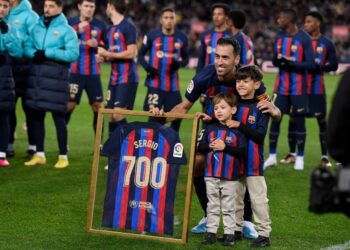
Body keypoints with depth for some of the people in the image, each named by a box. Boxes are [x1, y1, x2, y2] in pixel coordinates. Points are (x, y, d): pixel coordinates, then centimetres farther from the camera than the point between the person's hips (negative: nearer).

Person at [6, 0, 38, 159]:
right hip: (6, 65, 5)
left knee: (28, 107, 2)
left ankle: (33, 146, 8)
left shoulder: (29, 15, -5)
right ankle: (9, 145, 17)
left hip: (24, 66, -5)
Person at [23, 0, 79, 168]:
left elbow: (73, 54, -14)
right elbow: (27, 47, 11)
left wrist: (47, 53, -16)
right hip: (36, 76, 5)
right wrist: (35, 53, -12)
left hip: (55, 78, -5)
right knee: (37, 115, 9)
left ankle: (63, 156, 6)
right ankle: (39, 154, 18)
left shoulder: (66, 30, -5)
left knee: (58, 117, -1)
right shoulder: (36, 28, 12)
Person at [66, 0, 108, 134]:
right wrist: (78, 31, -20)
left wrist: (97, 45, -8)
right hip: (75, 72, -3)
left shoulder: (100, 25, 6)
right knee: (70, 104, -3)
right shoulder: (71, 23, -1)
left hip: (93, 73, 3)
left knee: (98, 106, 1)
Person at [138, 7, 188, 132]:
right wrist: (147, 67, -10)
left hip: (173, 85, 3)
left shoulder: (181, 38, 5)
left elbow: (186, 58, 15)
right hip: (155, 84, -3)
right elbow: (141, 54, 8)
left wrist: (179, 63, -9)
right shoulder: (152, 36, -2)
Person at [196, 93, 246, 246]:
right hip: (211, 175, 3)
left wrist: (225, 147, -18)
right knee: (212, 206, 10)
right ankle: (211, 232, 15)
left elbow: (242, 151, -12)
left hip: (230, 177, -3)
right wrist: (210, 146, -13)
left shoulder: (237, 130, -5)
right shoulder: (210, 128, 5)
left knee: (228, 207, 6)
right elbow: (200, 146, 5)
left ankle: (229, 233, 11)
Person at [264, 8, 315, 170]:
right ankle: (272, 157, 8)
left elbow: (310, 64, -12)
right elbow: (275, 59, 12)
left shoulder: (304, 39, -10)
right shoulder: (280, 36, 7)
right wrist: (278, 60, -12)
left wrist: (291, 63, -22)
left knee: (298, 120, 2)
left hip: (298, 86, -5)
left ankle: (300, 157, 11)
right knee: (275, 118, 1)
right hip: (281, 85, 5)